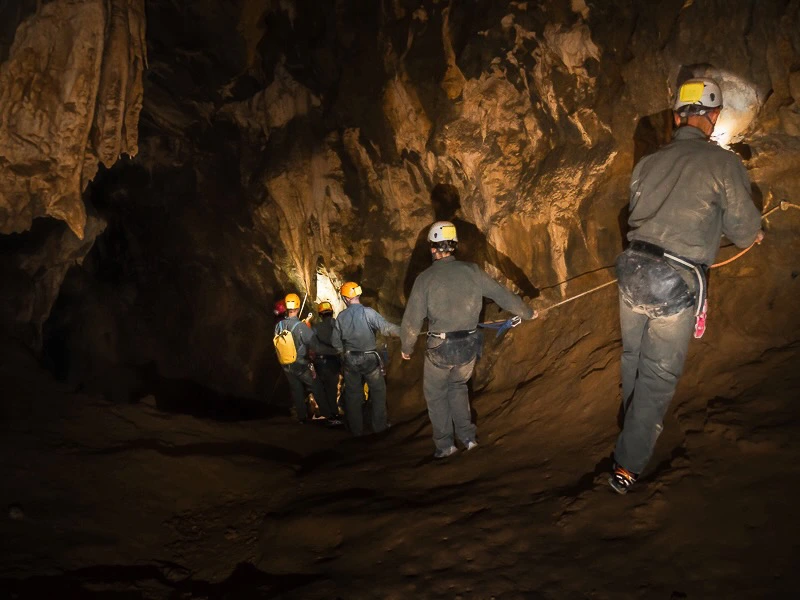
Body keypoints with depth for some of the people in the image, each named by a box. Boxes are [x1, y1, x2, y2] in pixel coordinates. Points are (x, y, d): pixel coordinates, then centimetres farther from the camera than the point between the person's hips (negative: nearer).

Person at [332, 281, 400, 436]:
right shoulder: (368, 312, -15)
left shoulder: (341, 316, -2)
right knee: (378, 391, 13)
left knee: (353, 394, 14)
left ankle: (356, 429, 22)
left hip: (349, 360, 3)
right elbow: (386, 327, -25)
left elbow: (335, 341, 5)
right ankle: (379, 426, 16)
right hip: (369, 358, -3)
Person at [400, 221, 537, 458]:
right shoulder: (472, 271, -4)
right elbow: (502, 294, 5)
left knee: (435, 393, 20)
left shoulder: (425, 278, -12)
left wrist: (406, 348, 8)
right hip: (469, 346, 3)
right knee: (458, 386, 28)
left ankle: (444, 443, 23)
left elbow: (412, 320, -9)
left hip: (440, 348, -3)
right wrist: (528, 312, 22)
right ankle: (467, 436, 27)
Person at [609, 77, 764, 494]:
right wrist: (753, 233, 22)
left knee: (633, 358, 23)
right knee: (659, 375, 5)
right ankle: (626, 467, 8)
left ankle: (634, 427, 44)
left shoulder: (647, 163, 7)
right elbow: (744, 231, -1)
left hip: (634, 268, 5)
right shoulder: (723, 163, -7)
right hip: (678, 283, -5)